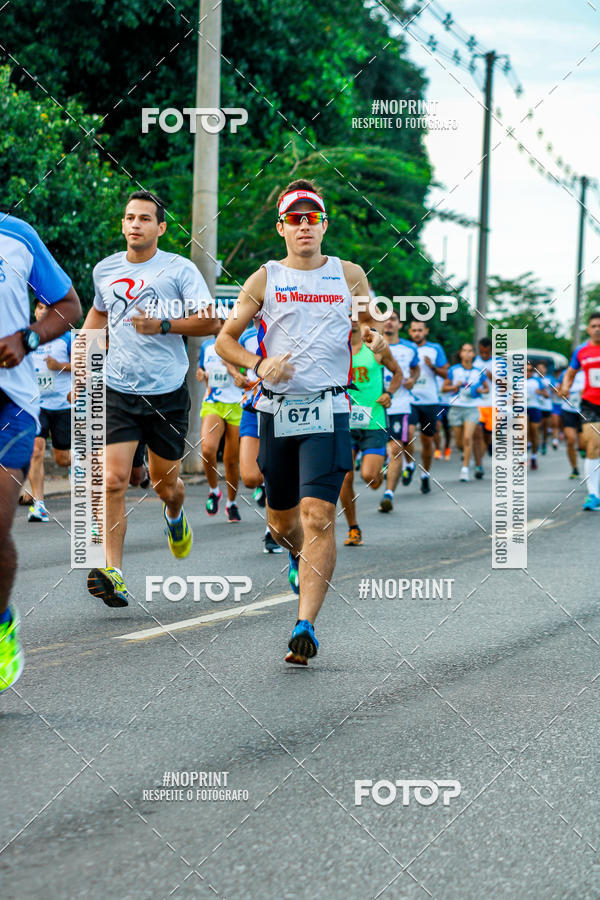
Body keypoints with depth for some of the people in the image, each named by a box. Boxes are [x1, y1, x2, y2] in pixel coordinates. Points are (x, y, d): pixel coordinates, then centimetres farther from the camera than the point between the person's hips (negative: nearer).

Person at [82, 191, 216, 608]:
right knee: (113, 481, -14)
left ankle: (175, 515, 50)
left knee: (165, 482, 12)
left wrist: (163, 325, -22)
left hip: (167, 391, -2)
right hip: (118, 390, 2)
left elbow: (209, 321, -10)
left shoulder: (179, 269, -4)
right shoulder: (105, 269, 9)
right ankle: (114, 575, -16)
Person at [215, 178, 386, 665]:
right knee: (281, 519, 12)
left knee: (318, 515, -17)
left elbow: (374, 330, 17)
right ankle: (300, 558, 49)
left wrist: (375, 340, -8)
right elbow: (225, 340, 9)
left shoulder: (349, 274, 8)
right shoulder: (265, 278, 7)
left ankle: (306, 625, -21)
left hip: (327, 410, -2)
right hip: (277, 409, 2)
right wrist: (258, 364, -10)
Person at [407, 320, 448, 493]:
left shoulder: (435, 349, 6)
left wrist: (432, 366, -13)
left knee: (427, 440, 7)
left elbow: (445, 373, 6)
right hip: (409, 399, -1)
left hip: (430, 401, 1)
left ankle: (425, 475, 22)